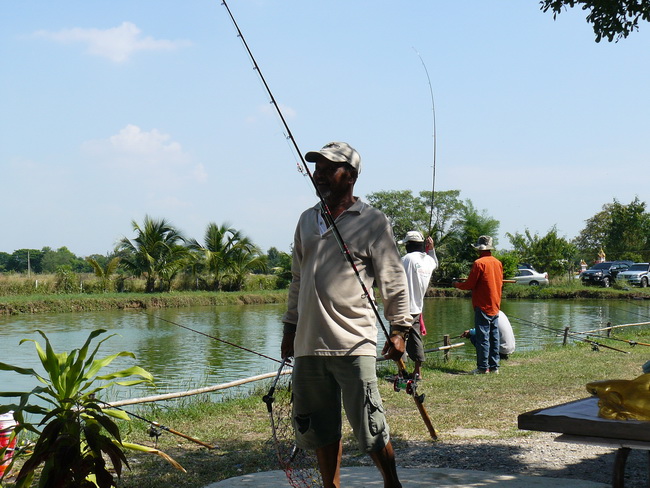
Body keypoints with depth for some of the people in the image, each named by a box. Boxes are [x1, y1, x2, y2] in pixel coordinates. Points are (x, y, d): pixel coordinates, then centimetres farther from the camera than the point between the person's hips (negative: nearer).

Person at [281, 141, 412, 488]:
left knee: (369, 427, -5)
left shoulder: (371, 222, 0)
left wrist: (400, 329, -8)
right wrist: (290, 326, 20)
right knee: (318, 429, 10)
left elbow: (394, 280, -1)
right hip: (309, 343, 6)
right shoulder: (306, 220, 16)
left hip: (354, 344, -5)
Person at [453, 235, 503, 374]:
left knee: (482, 336, -4)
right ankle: (494, 366, 13)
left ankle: (483, 367, -3)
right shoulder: (498, 263, 8)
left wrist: (457, 284, 7)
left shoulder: (479, 263, -12)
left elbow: (469, 285, -12)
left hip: (482, 306, -7)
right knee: (494, 336, 9)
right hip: (495, 306, 7)